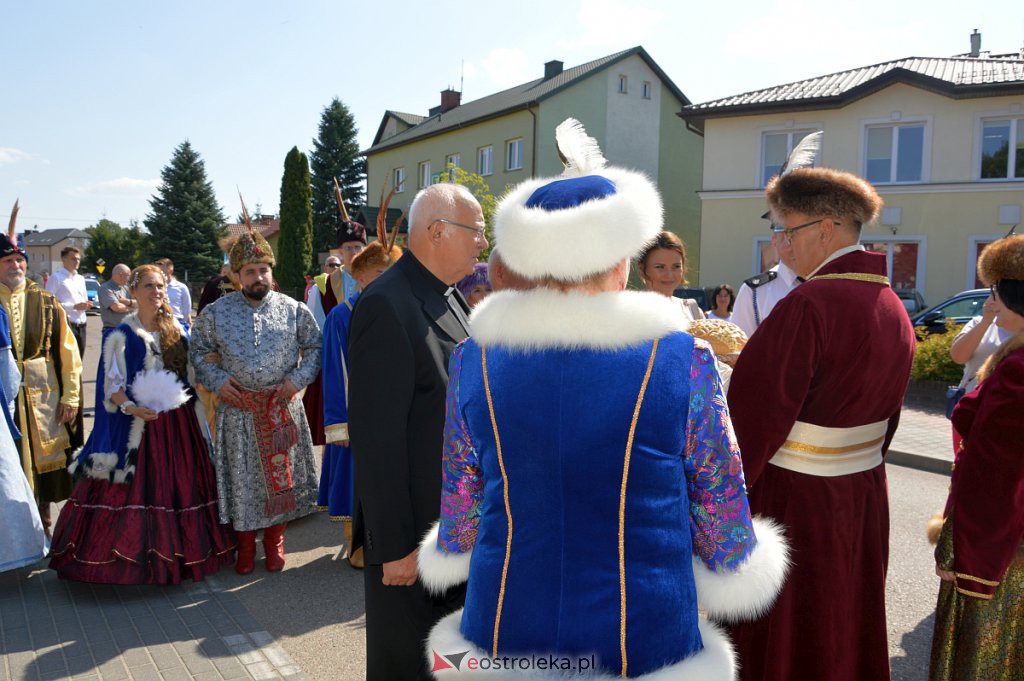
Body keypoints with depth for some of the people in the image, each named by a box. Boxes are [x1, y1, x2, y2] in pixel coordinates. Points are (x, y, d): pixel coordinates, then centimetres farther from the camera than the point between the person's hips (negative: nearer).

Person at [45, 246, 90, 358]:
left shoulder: (81, 279, 19)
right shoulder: (56, 278, -4)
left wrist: (86, 305, 3)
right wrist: (74, 306, -18)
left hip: (81, 325, 7)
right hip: (66, 324, -7)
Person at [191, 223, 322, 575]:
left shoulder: (293, 310, 0)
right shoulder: (215, 312, 2)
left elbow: (315, 346, 7)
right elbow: (198, 351, 11)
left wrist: (298, 378, -6)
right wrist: (216, 381, -4)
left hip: (282, 407, 0)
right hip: (237, 409, 0)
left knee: (281, 475, 8)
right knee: (242, 478, 7)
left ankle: (274, 542, 27)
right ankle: (246, 546, 25)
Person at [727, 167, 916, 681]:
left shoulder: (809, 304, -24)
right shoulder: (892, 307, 4)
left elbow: (756, 412, -22)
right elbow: (886, 412, 13)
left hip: (793, 502, -8)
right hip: (863, 496, 8)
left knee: (777, 638, 11)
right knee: (844, 629, 25)